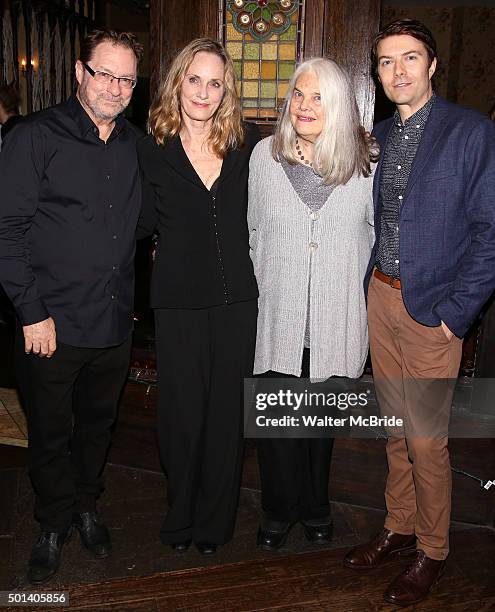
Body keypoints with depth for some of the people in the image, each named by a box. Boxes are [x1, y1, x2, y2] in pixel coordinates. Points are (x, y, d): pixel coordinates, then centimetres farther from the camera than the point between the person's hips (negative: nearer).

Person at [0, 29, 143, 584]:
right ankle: (55, 524, 32)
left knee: (98, 423, 19)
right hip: (52, 324, -4)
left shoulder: (134, 145, 8)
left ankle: (86, 506, 41)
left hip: (114, 323, 5)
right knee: (50, 432, 11)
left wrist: (128, 301, 9)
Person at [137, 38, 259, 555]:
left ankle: (214, 520, 31)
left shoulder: (246, 145, 3)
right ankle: (180, 516, 32)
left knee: (227, 411, 9)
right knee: (181, 412, 7)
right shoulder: (152, 149, 0)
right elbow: (143, 222, 6)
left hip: (236, 299, 1)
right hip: (178, 302, -1)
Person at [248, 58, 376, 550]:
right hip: (277, 317, 0)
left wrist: (352, 287, 4)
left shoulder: (366, 161, -3)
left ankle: (315, 507, 39)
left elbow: (377, 233, 5)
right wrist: (266, 287, 6)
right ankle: (280, 509, 31)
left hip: (335, 319, 0)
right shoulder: (264, 155, -1)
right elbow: (253, 233, 6)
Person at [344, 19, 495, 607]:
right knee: (395, 426, 16)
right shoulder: (377, 137, 10)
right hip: (381, 297, 5)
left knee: (426, 439, 2)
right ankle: (399, 526, 35)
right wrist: (370, 283, 7)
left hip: (432, 309, -5)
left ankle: (431, 551, 24)